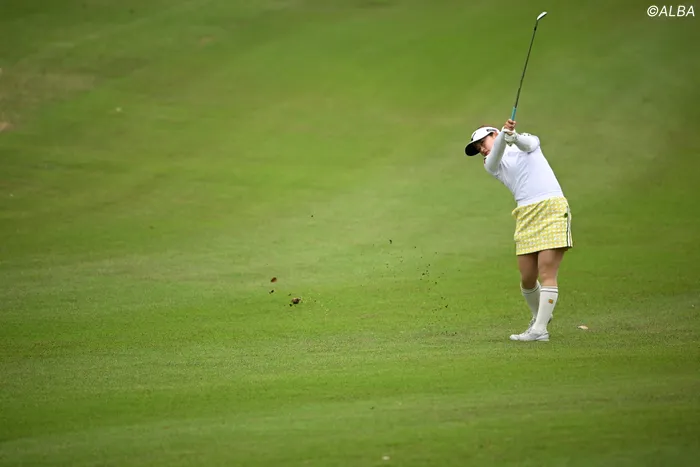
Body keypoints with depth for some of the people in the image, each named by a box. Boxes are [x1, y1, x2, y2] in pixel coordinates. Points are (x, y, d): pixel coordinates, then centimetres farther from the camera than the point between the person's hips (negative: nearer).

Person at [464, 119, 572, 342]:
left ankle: (540, 329, -14)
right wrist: (504, 134, -26)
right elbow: (497, 151, -5)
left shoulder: (528, 141, 16)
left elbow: (528, 143, -9)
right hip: (526, 217, 4)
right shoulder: (492, 165, 18)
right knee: (527, 278, 1)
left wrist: (514, 137, -32)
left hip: (552, 209, -4)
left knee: (546, 274, -13)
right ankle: (539, 315, 28)